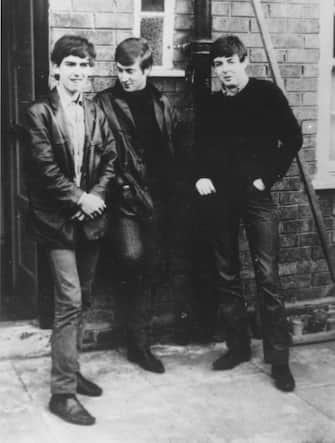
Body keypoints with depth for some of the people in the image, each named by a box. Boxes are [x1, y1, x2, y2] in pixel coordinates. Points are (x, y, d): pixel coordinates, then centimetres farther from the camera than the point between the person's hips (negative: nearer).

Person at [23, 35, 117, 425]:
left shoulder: (96, 113, 11)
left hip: (90, 216, 6)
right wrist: (79, 199, -13)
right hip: (57, 218, -5)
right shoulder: (39, 113, -5)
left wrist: (96, 195, -7)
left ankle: (70, 371, 28)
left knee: (81, 300, 12)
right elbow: (44, 167, -11)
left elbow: (110, 159, 9)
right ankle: (63, 392, -2)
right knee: (69, 301, -9)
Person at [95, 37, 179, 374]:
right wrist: (119, 186, -15)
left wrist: (170, 190, 6)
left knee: (154, 266, 6)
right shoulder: (105, 103, -2)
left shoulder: (162, 105, 11)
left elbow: (175, 151, 14)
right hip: (126, 195, -4)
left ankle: (139, 343, 19)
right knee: (133, 256, -23)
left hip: (157, 198, 4)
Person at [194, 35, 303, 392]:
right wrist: (200, 176, 0)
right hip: (219, 196, 4)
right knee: (225, 275, 9)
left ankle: (278, 358, 0)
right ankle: (238, 345, 22)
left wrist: (269, 176, -8)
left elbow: (292, 138, -2)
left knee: (267, 276, -8)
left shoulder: (266, 94, 0)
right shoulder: (211, 105, 12)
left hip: (256, 194, -4)